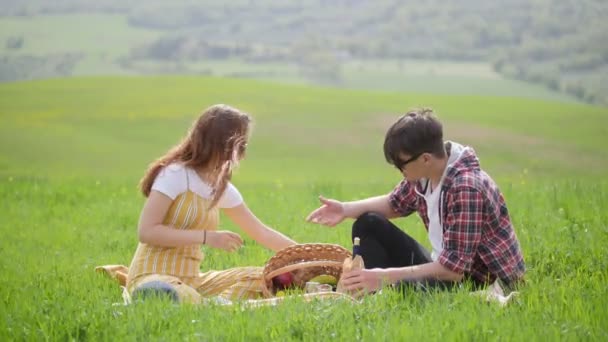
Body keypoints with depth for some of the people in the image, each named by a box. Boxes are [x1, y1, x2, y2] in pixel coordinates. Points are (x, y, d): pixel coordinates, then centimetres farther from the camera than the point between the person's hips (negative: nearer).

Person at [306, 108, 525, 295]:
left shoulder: (467, 189, -29)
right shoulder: (424, 172, -4)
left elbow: (454, 269, -31)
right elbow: (396, 203, 18)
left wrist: (386, 276, -32)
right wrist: (346, 209, 1)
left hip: (481, 285, -9)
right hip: (445, 267, 9)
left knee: (400, 288, -36)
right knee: (368, 225, 5)